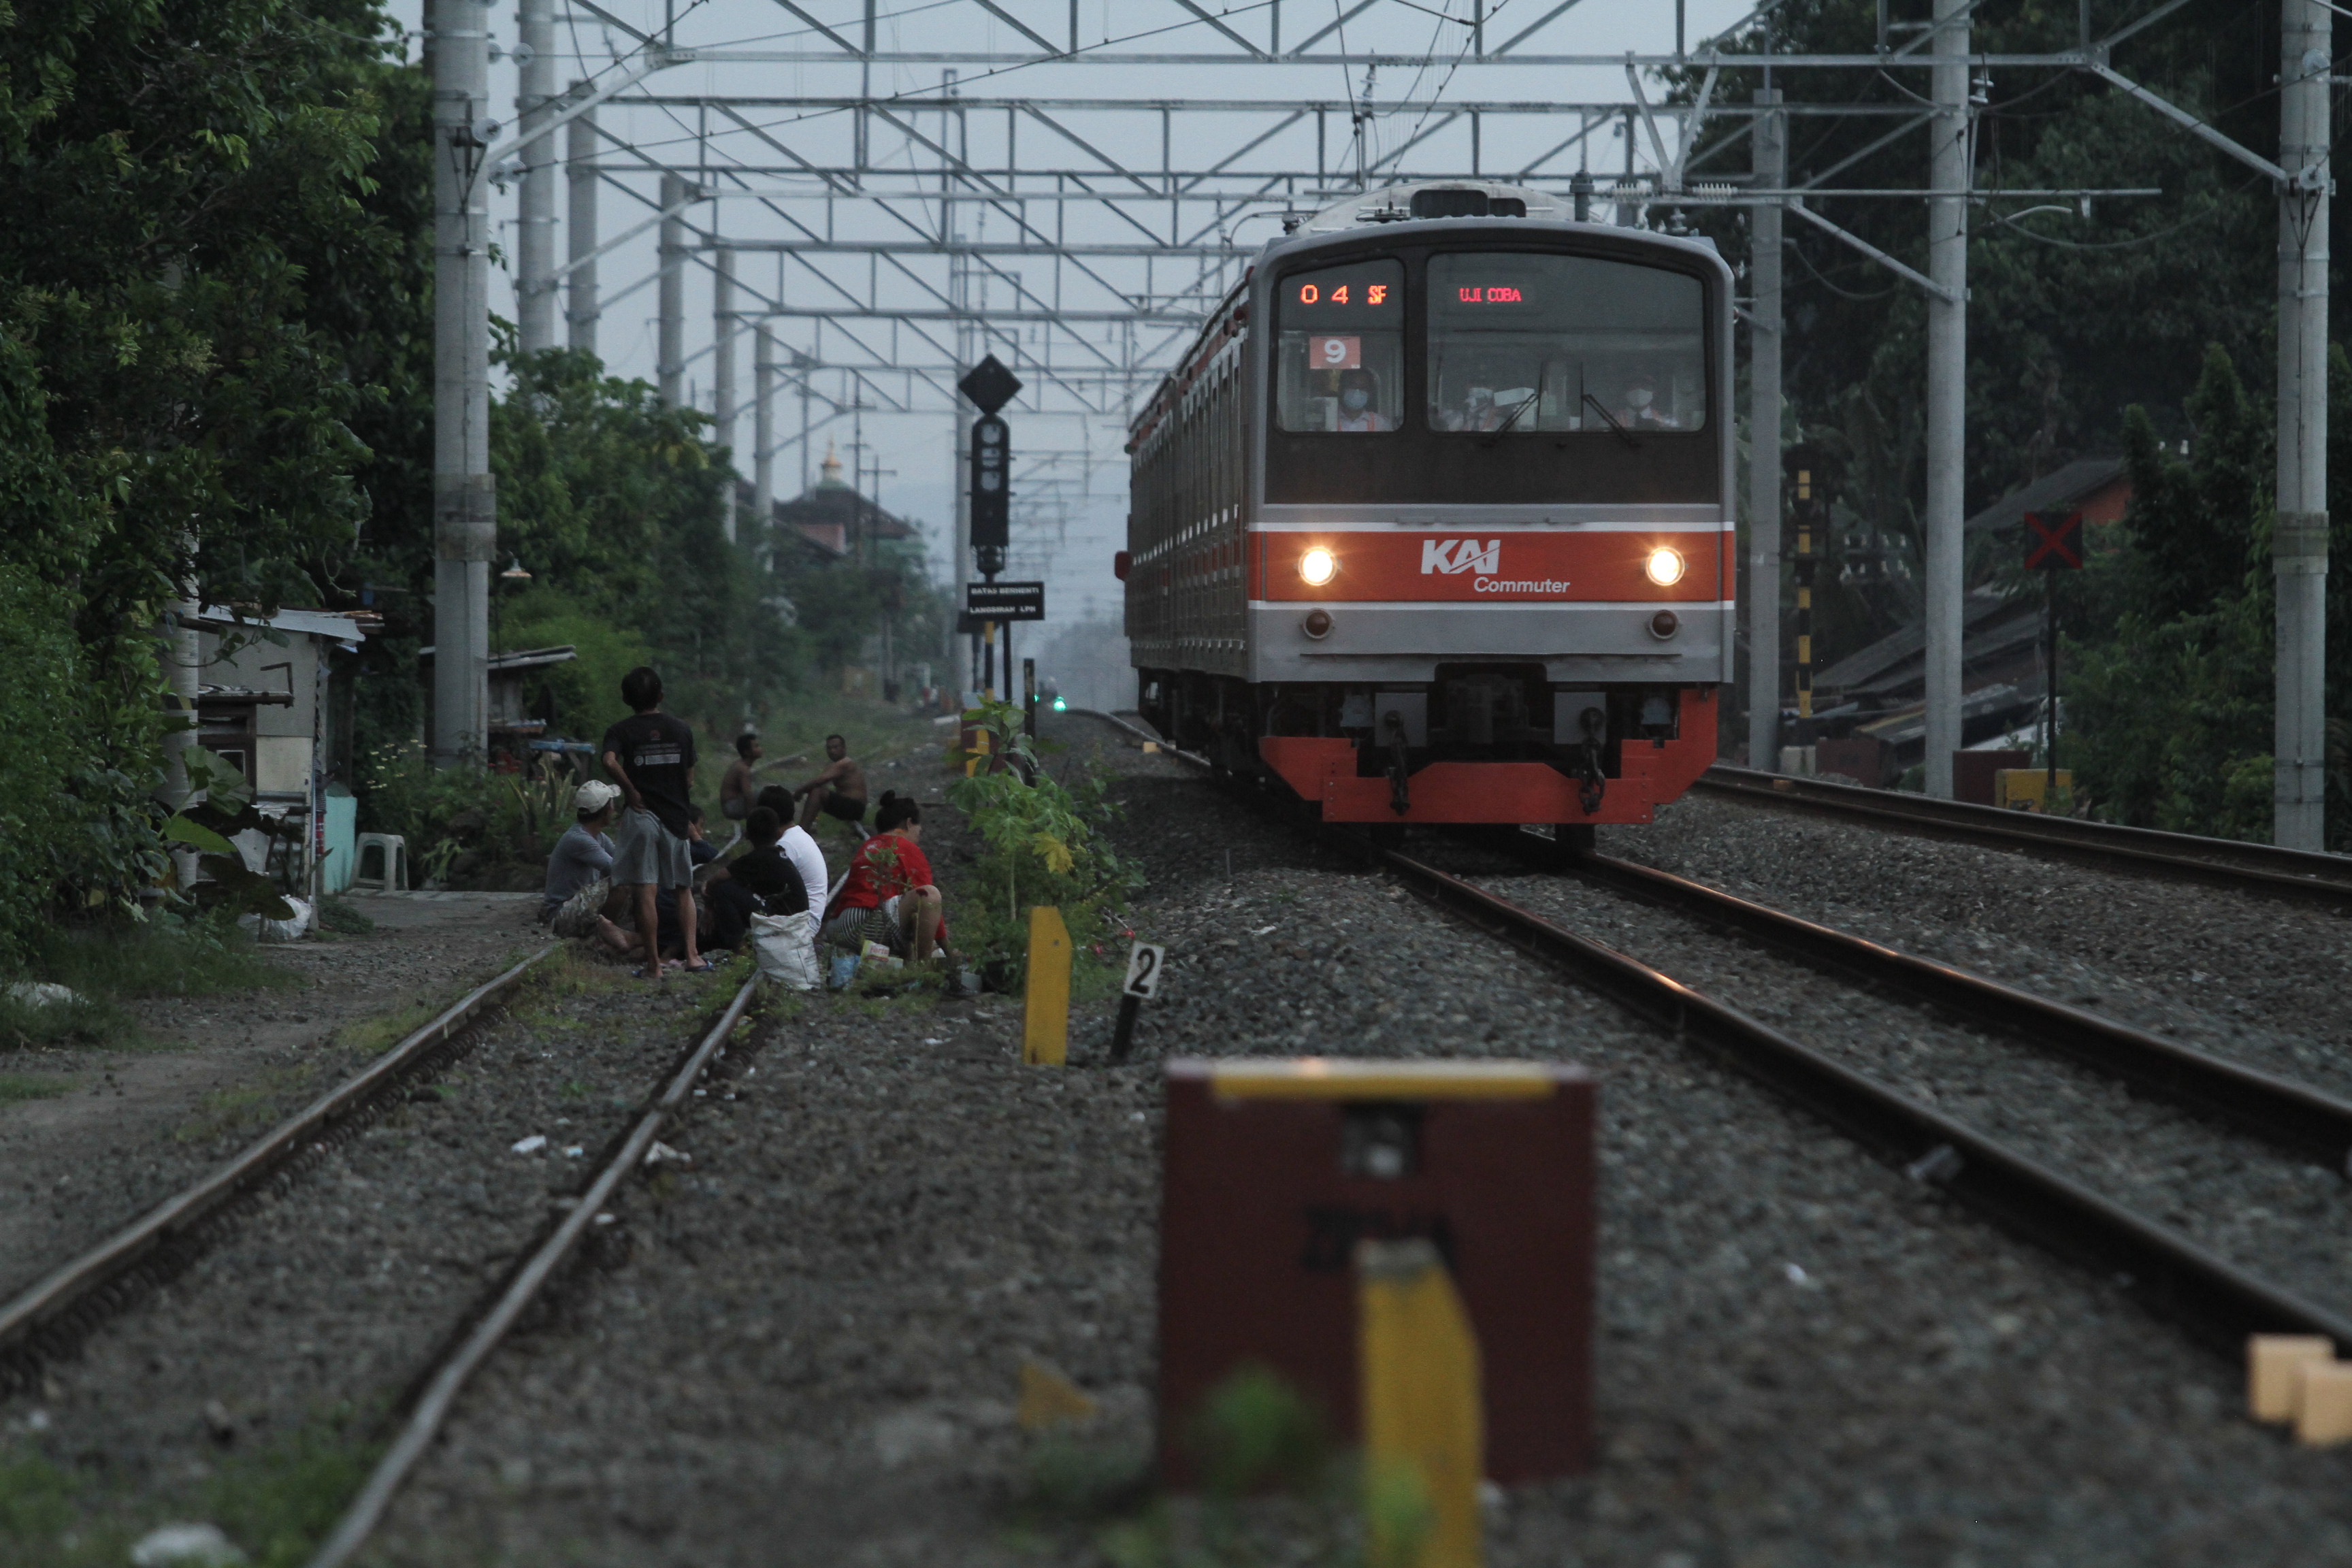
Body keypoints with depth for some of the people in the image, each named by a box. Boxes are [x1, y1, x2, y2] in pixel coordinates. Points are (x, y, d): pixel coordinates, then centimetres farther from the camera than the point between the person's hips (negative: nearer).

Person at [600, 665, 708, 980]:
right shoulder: (681, 731, 5)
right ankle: (692, 955, 5)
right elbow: (690, 776, 9)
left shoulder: (621, 731, -3)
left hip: (641, 814, -2)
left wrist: (631, 791, -12)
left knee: (646, 892, -2)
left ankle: (654, 963, -3)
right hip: (675, 816, 2)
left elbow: (610, 761, -22)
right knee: (684, 889, 14)